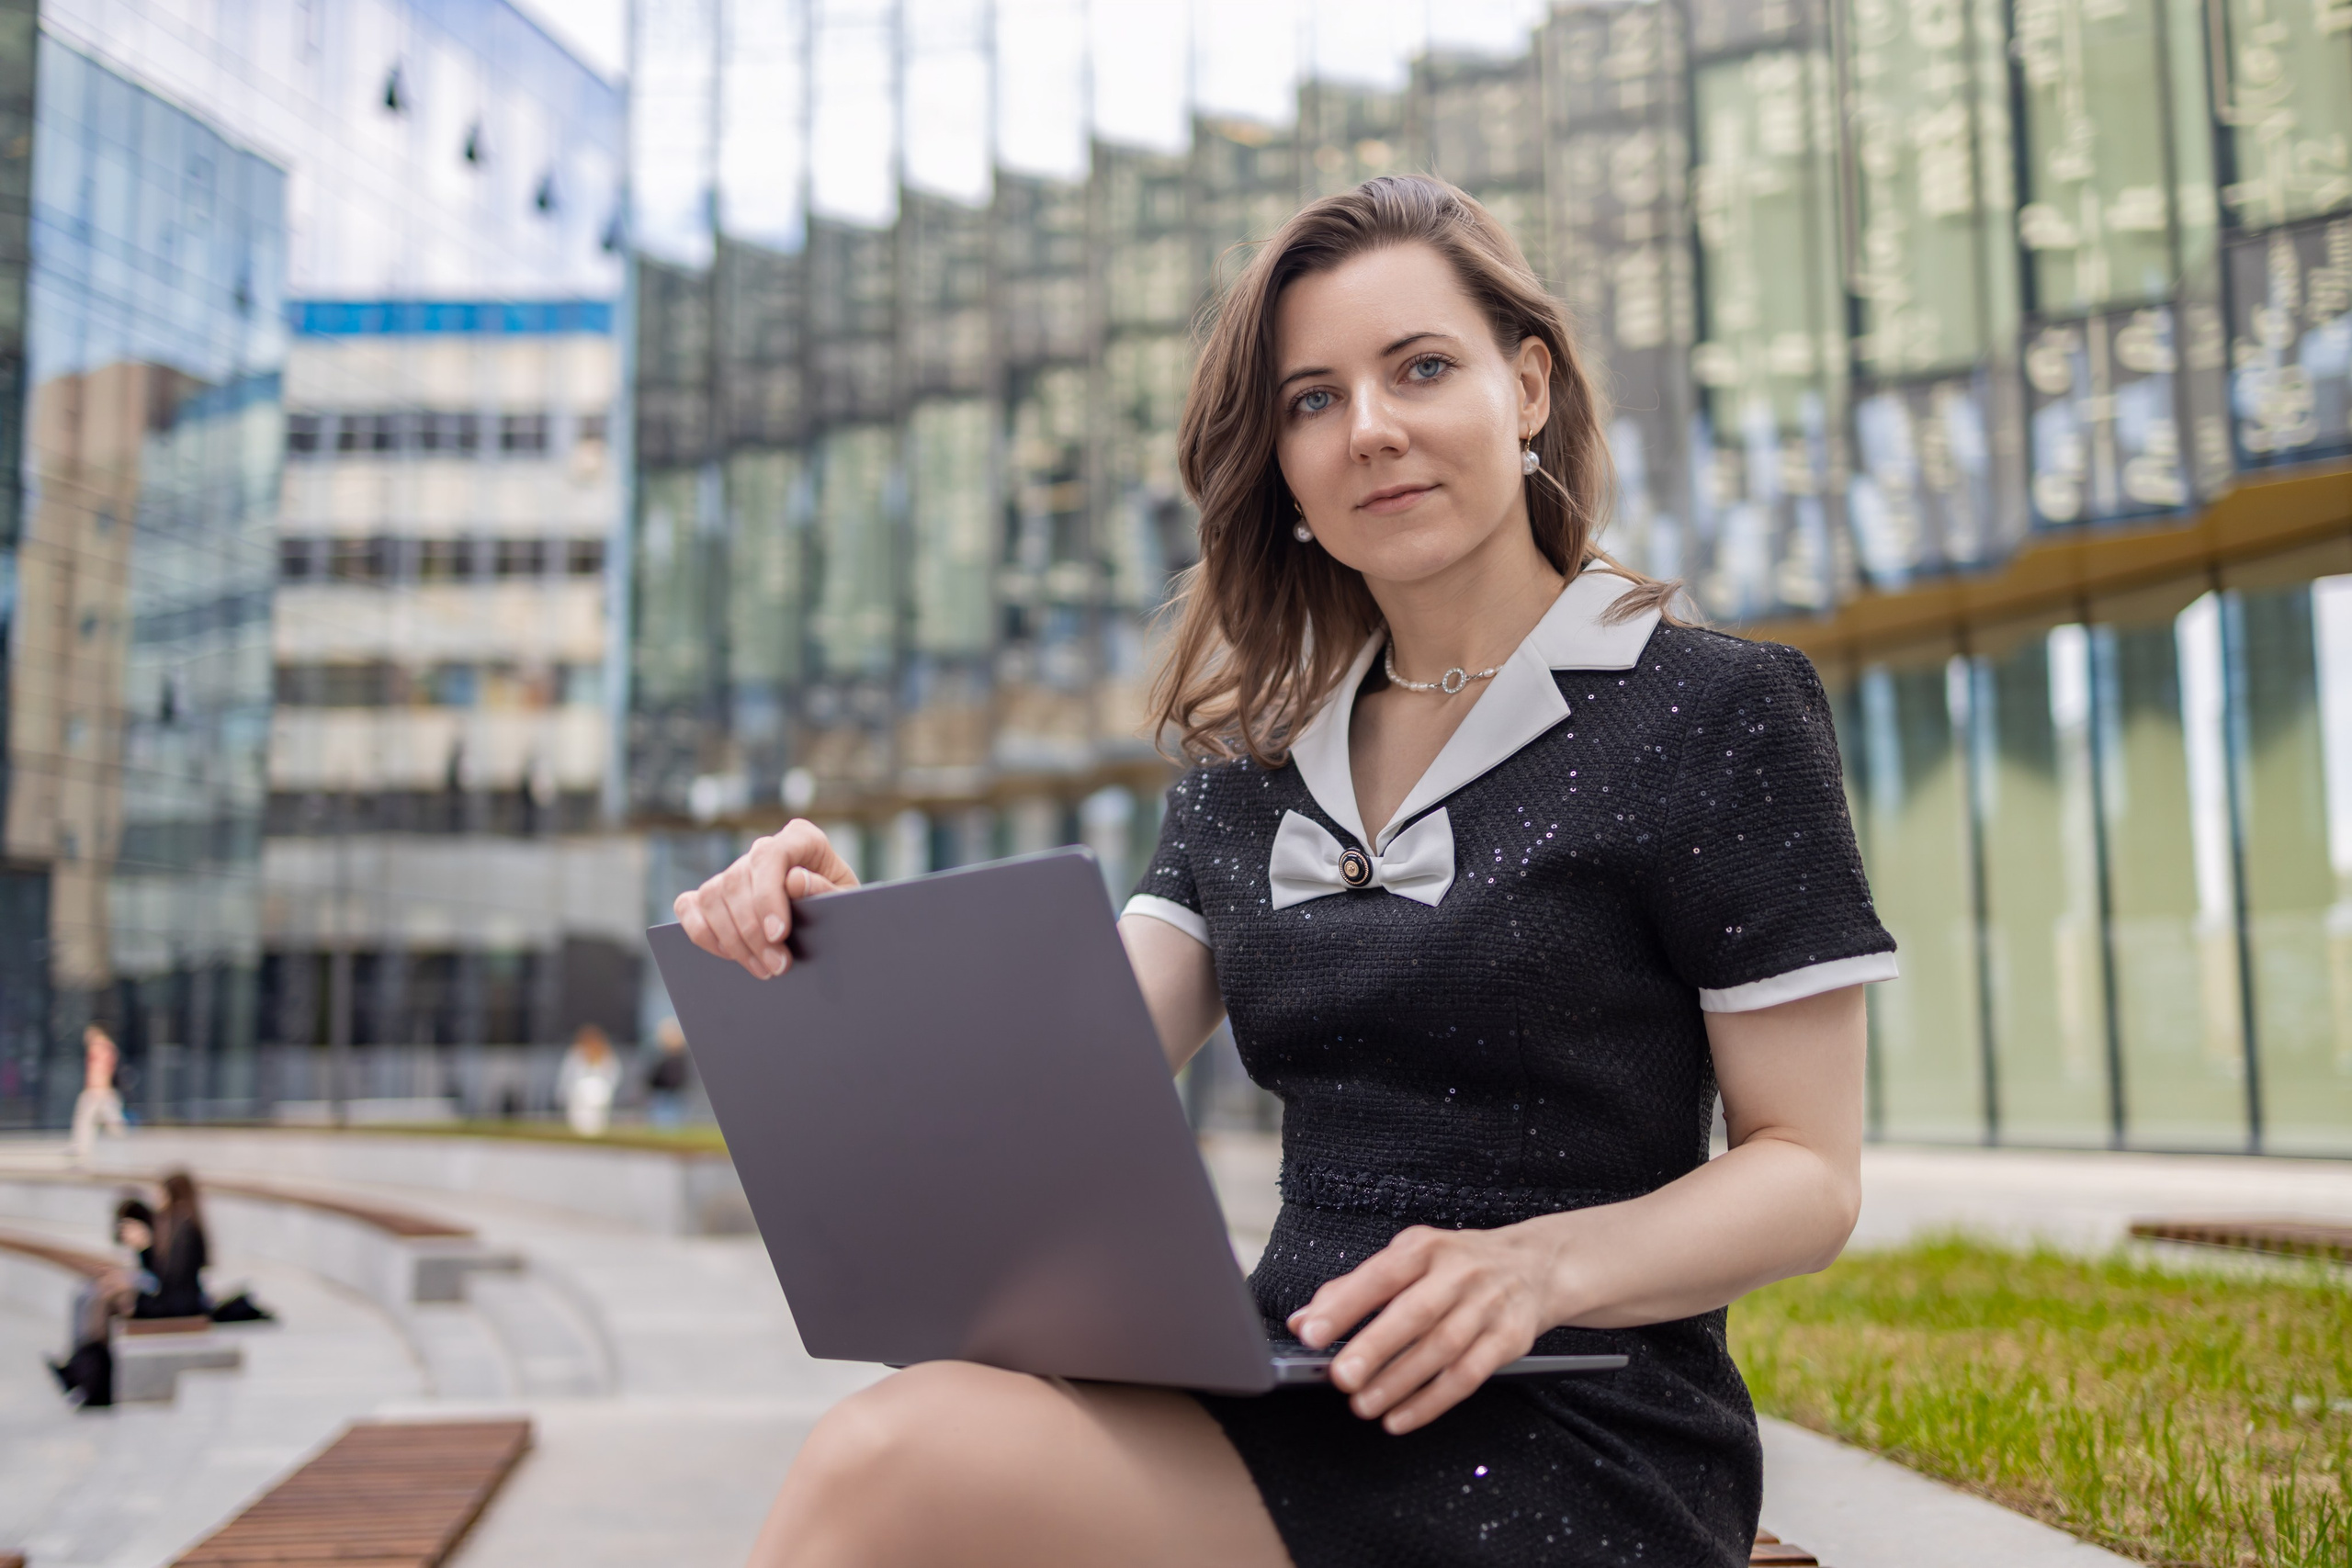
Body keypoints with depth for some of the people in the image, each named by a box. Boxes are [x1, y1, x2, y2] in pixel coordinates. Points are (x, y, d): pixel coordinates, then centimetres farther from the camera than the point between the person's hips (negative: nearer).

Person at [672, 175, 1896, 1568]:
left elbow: (1811, 1172, -4)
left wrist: (1541, 1265, -22)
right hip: (1298, 1406, 5)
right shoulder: (1262, 762, 15)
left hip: (1572, 1452, -4)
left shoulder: (1715, 709, -2)